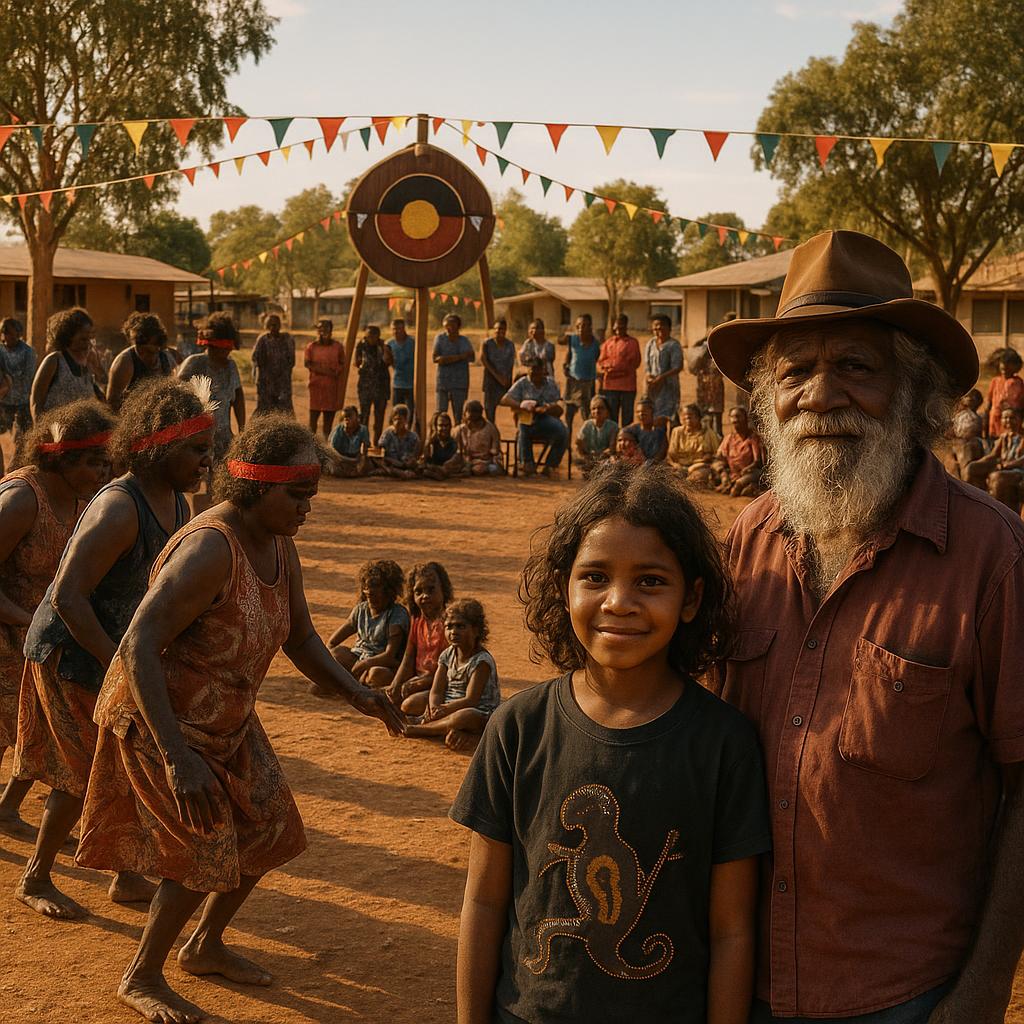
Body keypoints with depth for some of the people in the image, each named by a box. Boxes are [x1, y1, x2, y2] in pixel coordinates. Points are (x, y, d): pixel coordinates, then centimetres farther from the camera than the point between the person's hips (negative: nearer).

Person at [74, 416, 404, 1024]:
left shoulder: (280, 546, -1)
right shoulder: (209, 549, -30)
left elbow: (301, 639, 9)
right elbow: (139, 648, -35)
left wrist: (355, 692, -9)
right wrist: (178, 757, -42)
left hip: (229, 719, 9)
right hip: (161, 722, -9)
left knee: (269, 832, 13)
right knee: (207, 853, -9)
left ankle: (206, 946, 35)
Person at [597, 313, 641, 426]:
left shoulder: (632, 342, 4)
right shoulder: (607, 342, 13)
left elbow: (634, 363, -4)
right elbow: (600, 362, 10)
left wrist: (610, 364, -9)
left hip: (627, 386, -3)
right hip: (609, 386, 3)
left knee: (627, 419, 0)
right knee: (611, 418, 7)